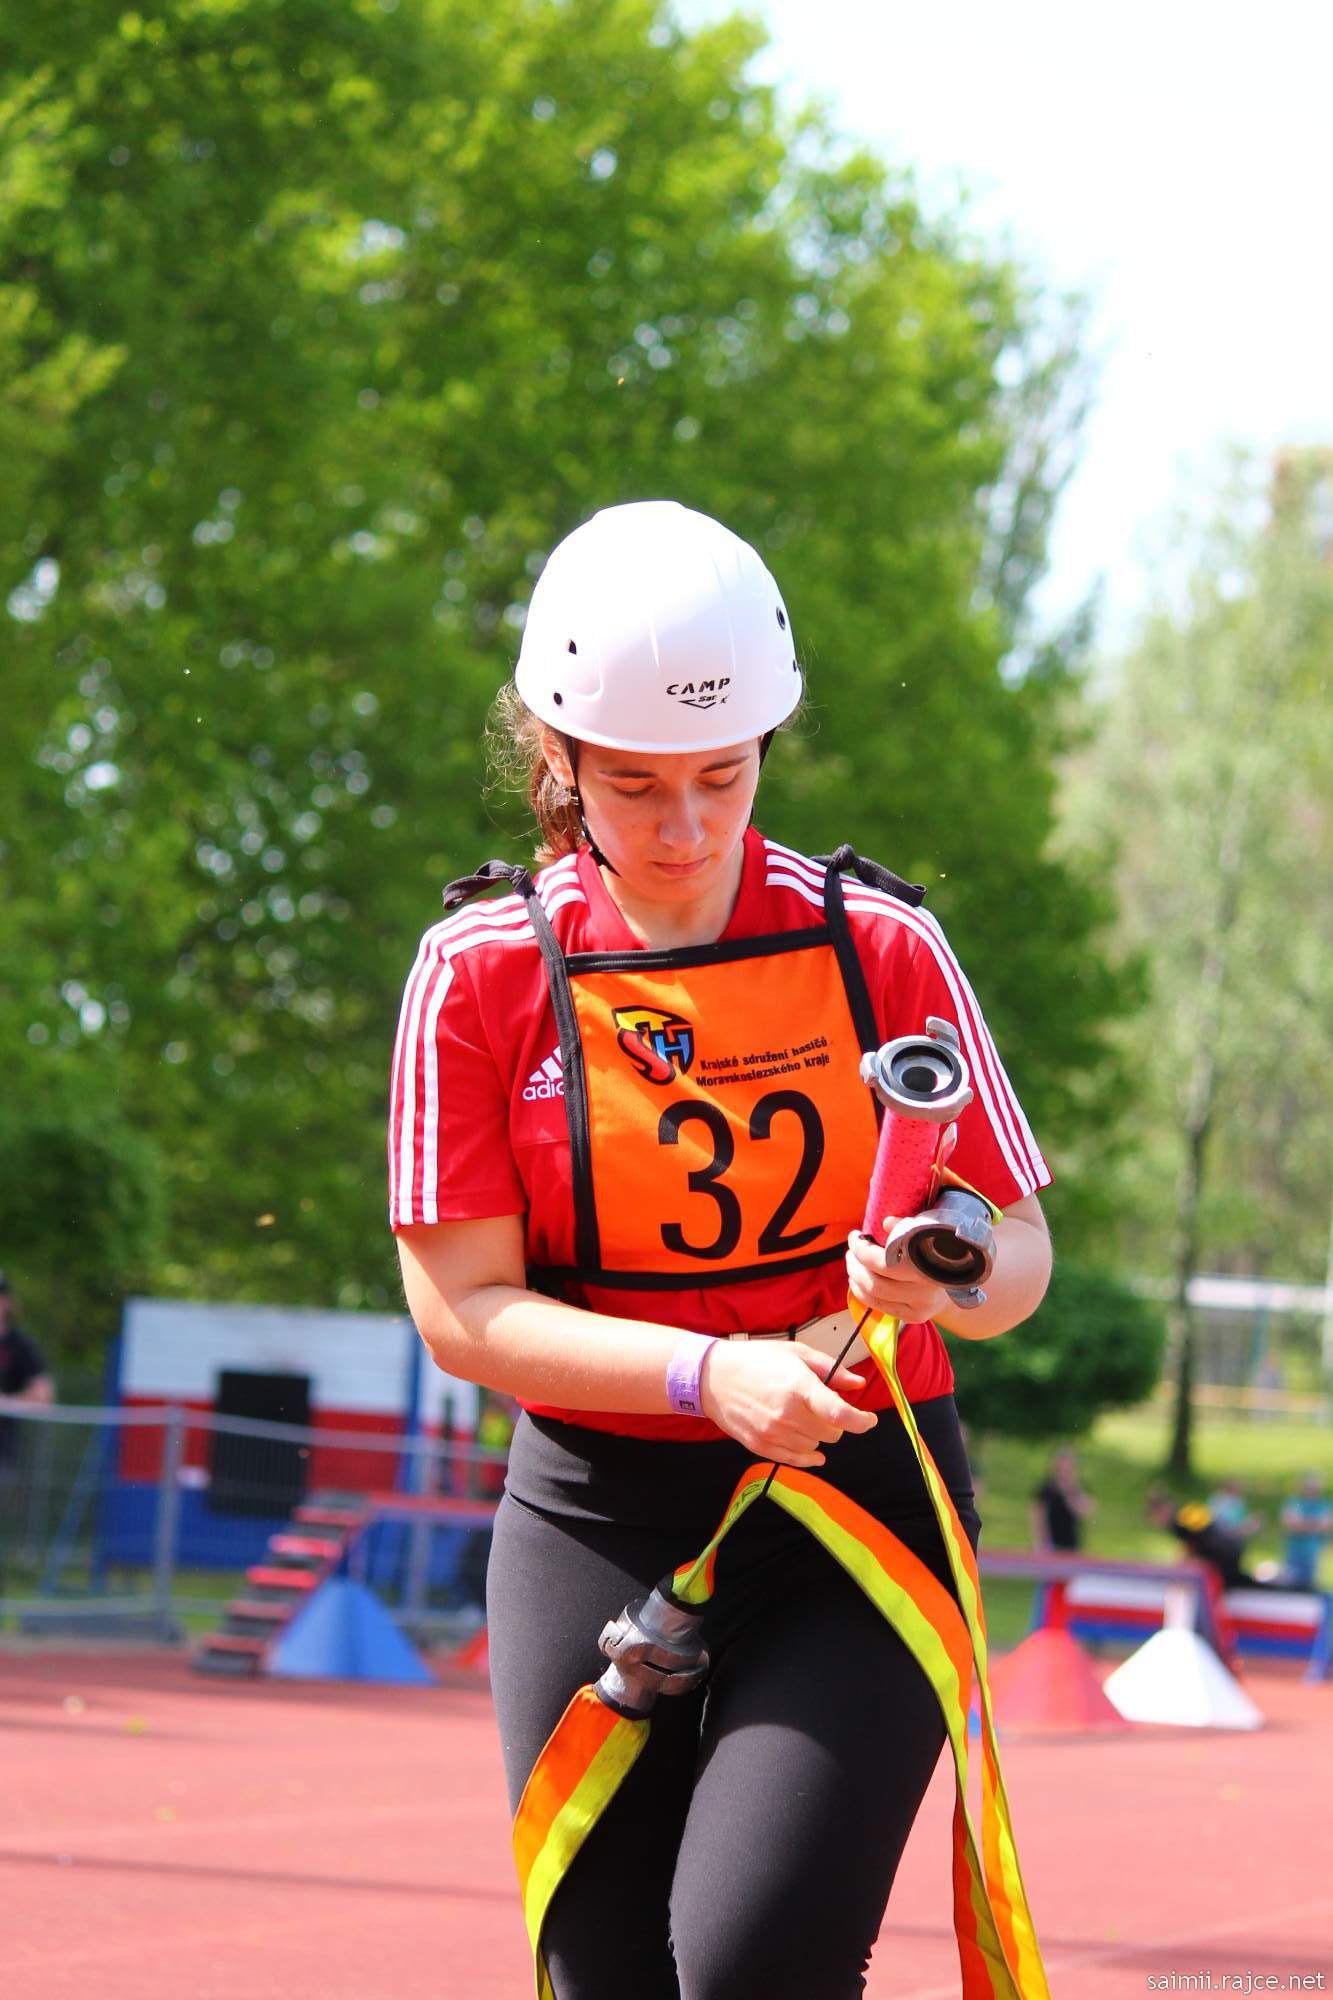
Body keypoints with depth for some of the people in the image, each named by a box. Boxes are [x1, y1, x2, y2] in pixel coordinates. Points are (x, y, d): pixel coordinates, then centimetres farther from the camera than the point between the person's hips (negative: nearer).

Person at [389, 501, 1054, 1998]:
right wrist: (712, 1372, -21)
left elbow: (1020, 1248, 2)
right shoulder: (481, 971, -2)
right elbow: (461, 1308, -7)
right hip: (592, 1524, 1)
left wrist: (946, 1283, -23)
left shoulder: (881, 948, -2)